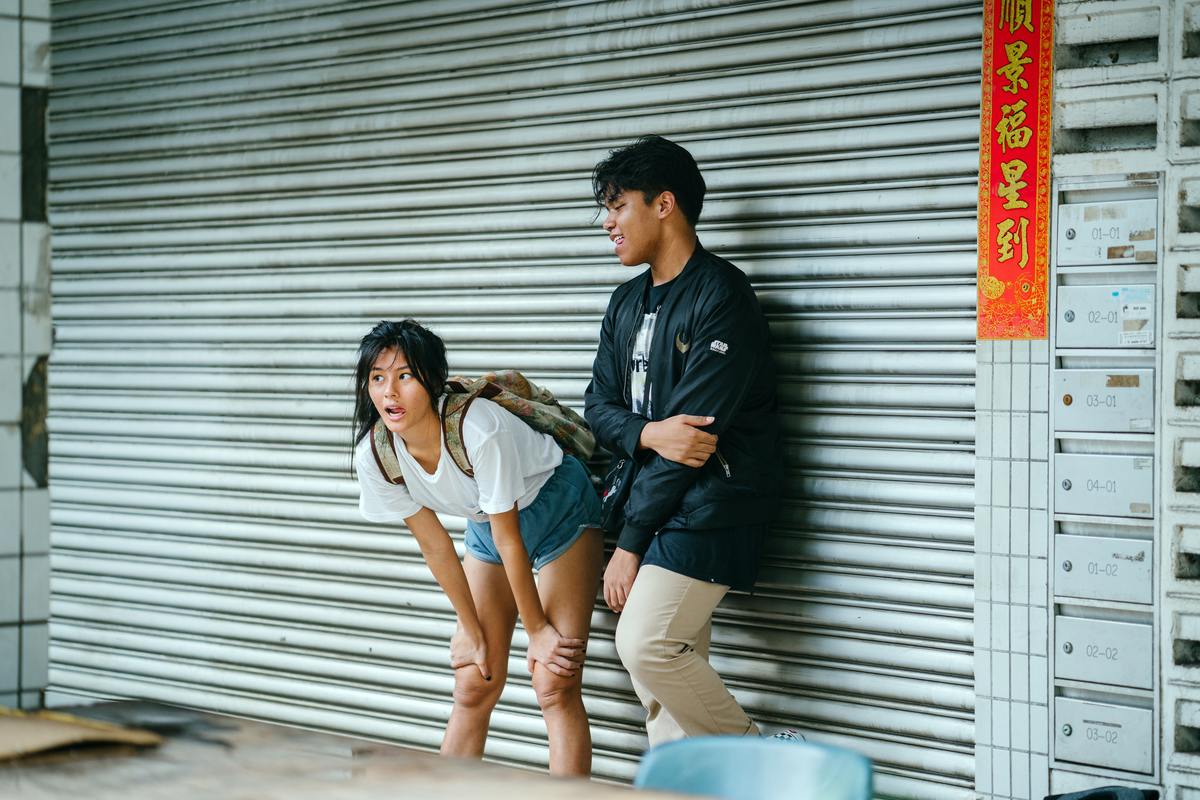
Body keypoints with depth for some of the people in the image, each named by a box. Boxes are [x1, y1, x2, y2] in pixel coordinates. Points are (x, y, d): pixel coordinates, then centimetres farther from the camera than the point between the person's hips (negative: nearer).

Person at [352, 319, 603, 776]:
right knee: (472, 689, 4)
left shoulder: (479, 429, -35)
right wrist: (472, 631, -1)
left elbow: (509, 540, -25)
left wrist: (538, 629, -14)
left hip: (557, 510, -5)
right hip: (485, 525, 5)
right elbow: (435, 546, -7)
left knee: (555, 686, -13)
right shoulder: (374, 456, -18)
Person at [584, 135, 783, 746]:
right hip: (652, 501, 8)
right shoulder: (628, 302, 16)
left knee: (646, 644, -17)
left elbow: (695, 426, -15)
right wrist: (647, 434, -14)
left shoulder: (720, 297, -11)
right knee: (667, 663, 5)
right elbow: (599, 405, 13)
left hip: (707, 506, -8)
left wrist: (629, 542, -13)